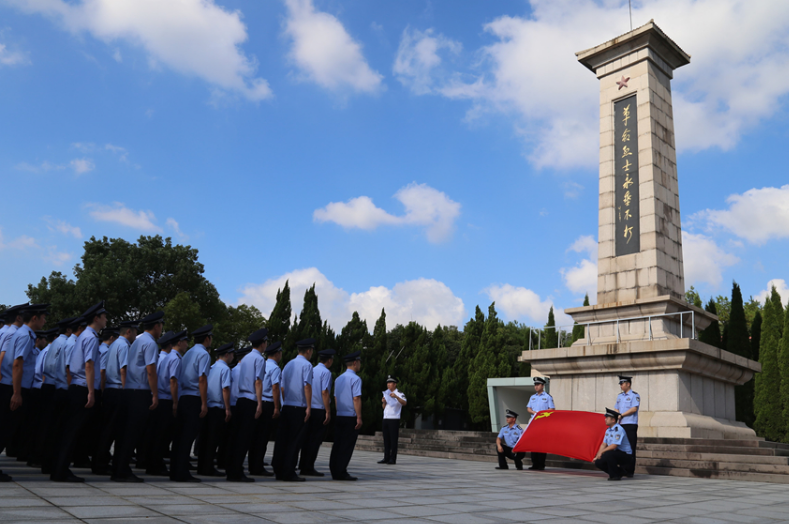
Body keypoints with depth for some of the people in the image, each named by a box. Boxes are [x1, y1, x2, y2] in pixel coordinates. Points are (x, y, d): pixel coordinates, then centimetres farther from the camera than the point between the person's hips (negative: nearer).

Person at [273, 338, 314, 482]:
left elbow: (282, 387, 16)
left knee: (282, 439, 9)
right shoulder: (306, 365, -7)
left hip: (286, 407, 7)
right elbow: (307, 385, -15)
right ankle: (289, 473, -3)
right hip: (299, 408, -7)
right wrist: (309, 406, -16)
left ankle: (279, 471, 12)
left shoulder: (288, 365, 16)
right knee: (295, 441, -3)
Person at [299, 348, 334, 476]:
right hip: (320, 410, -7)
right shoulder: (326, 372, -10)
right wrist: (328, 412, -15)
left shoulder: (311, 370, 12)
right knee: (316, 439, -2)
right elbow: (325, 392, -17)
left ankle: (303, 466, 16)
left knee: (307, 437, 12)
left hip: (309, 409, 7)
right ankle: (308, 468, -1)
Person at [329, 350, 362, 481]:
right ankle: (341, 473, -4)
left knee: (337, 444, 9)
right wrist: (359, 417, -15)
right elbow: (356, 399, -16)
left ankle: (334, 472, 11)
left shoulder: (338, 379, 16)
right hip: (351, 417, -8)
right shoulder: (355, 379, -10)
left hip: (339, 416, 8)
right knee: (347, 446, -4)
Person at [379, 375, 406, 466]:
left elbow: (404, 403, -20)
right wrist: (383, 402, 1)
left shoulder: (399, 393, -3)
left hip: (394, 419, -7)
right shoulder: (386, 394, 19)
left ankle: (393, 459, -3)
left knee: (393, 440, -6)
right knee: (386, 439, 9)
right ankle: (386, 458, 14)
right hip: (386, 418, 7)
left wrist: (396, 397, -34)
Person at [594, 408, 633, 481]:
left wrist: (601, 452, -20)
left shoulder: (618, 430, -20)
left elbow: (614, 446, -26)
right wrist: (597, 455, -2)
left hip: (625, 455, -9)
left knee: (608, 454, -34)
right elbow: (604, 444, 10)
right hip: (615, 454, 9)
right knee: (598, 462, -5)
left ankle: (615, 475, -15)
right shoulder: (608, 430, 9)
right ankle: (619, 472, 11)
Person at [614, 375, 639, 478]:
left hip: (631, 424, -7)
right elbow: (616, 409, 19)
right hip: (621, 425, 7)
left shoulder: (635, 395, -3)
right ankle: (622, 470, 12)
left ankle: (630, 472, 0)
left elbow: (634, 409, -13)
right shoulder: (619, 396, 18)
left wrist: (621, 415, -12)